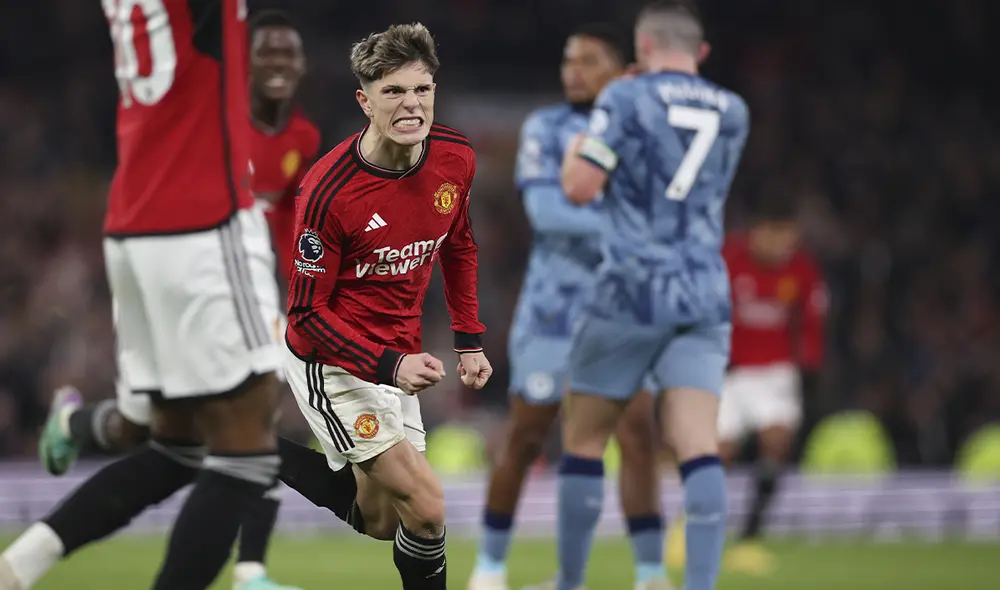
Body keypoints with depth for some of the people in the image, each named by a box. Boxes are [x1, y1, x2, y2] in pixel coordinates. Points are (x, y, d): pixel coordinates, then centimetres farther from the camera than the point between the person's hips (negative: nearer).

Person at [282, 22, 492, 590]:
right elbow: (308, 313, -18)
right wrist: (388, 366, -28)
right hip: (334, 362, -7)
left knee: (379, 519, 13)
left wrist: (470, 340, 11)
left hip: (398, 359, 7)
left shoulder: (456, 158, -8)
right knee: (427, 507, -19)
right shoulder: (327, 191, -25)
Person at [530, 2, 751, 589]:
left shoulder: (627, 97, -4)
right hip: (705, 297, 3)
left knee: (583, 439, 11)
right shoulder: (732, 112, 11)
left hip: (632, 292, -3)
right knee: (698, 447, -7)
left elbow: (581, 187, -9)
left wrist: (576, 151, 12)